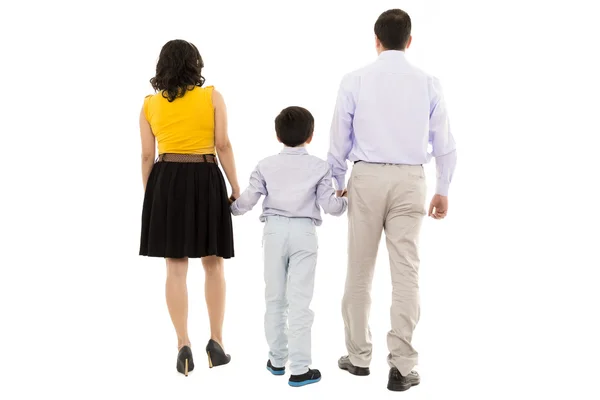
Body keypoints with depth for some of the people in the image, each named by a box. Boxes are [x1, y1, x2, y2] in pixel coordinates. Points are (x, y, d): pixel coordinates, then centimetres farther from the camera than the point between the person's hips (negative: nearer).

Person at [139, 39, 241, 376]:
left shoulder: (150, 104, 7)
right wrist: (236, 187, 0)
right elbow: (223, 145, -5)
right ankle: (216, 342, 10)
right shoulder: (212, 97, 1)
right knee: (213, 264, 10)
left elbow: (147, 155, 6)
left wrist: (150, 194, 13)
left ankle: (184, 346, 0)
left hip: (166, 181, 2)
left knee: (176, 268, 3)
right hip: (206, 180, -1)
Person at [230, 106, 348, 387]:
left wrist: (231, 208, 21)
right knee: (300, 301, -3)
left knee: (275, 298, 13)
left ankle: (277, 360, 22)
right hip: (304, 233, -2)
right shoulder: (319, 167, 0)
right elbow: (329, 206, -5)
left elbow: (248, 200, 0)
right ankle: (300, 369, -2)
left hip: (274, 231, 2)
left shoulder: (266, 165, 4)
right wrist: (346, 201, 17)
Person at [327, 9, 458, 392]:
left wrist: (338, 185, 15)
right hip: (410, 180, 0)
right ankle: (401, 366, -2)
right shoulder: (428, 83, 1)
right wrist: (443, 190, 16)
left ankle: (359, 356, 20)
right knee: (406, 272, 0)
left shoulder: (354, 80, -2)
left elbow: (340, 140, 2)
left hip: (366, 178, 0)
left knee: (360, 271, 11)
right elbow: (444, 144, 5)